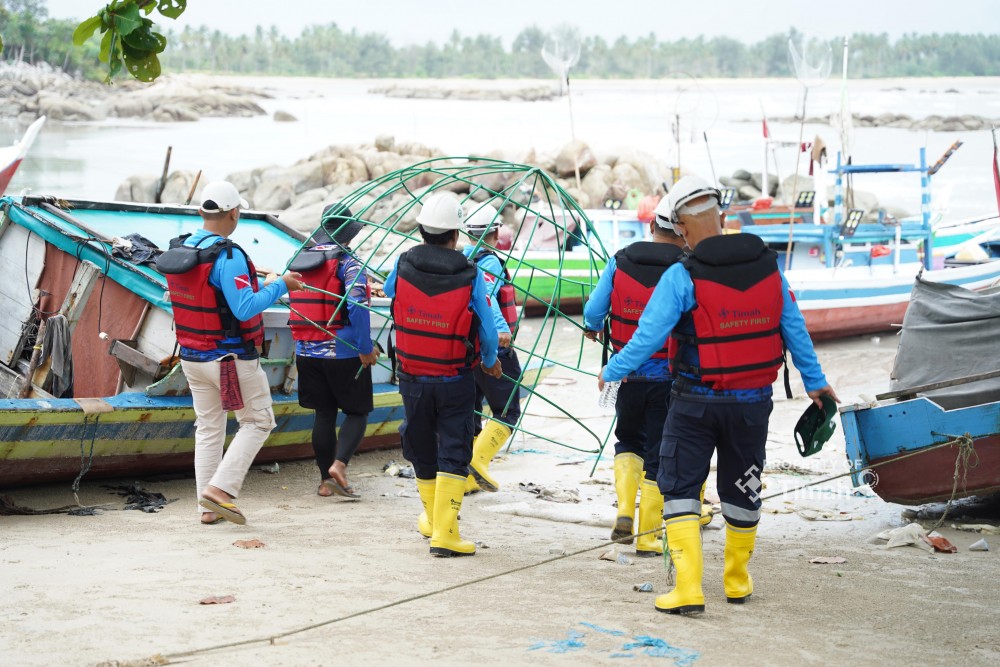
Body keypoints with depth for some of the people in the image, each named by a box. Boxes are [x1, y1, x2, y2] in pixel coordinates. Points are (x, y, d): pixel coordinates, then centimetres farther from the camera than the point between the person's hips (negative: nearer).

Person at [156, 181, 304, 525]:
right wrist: (280, 285, -16)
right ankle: (220, 488, -5)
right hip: (230, 358, -7)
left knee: (208, 428, 14)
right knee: (258, 421, 6)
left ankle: (209, 507, 15)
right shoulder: (228, 256, -22)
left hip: (191, 355, 7)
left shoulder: (178, 250, 3)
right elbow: (245, 308, -27)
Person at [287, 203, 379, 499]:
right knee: (357, 413, 5)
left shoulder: (299, 261, 9)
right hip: (343, 352, -6)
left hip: (307, 353, 6)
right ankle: (339, 464, -16)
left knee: (323, 414, 12)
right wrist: (365, 348, -18)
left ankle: (325, 480, 14)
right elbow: (357, 305, -22)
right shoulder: (347, 262, -11)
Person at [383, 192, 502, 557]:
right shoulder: (469, 276, -14)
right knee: (453, 455, 2)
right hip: (455, 381, -3)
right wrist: (490, 361, 16)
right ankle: (444, 534, -6)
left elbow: (388, 290, 16)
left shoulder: (403, 266, -8)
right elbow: (487, 330, -5)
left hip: (412, 378, 3)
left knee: (422, 451, 19)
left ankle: (433, 518, 36)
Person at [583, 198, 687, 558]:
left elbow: (594, 311, 1)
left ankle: (624, 510, 3)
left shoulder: (620, 262, -3)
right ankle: (648, 536, 11)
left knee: (629, 440, 23)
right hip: (669, 376, -2)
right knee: (659, 454, 8)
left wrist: (592, 328, 23)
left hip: (627, 374, 2)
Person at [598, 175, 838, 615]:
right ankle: (737, 581, 34)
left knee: (679, 489, 5)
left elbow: (648, 337, -13)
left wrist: (612, 372, 4)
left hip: (697, 402, -4)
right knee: (742, 490, 19)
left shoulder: (681, 277, -15)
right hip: (753, 401, 4)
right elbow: (794, 329, 6)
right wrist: (814, 380, 18)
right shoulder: (768, 266, -2)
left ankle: (688, 590, -5)